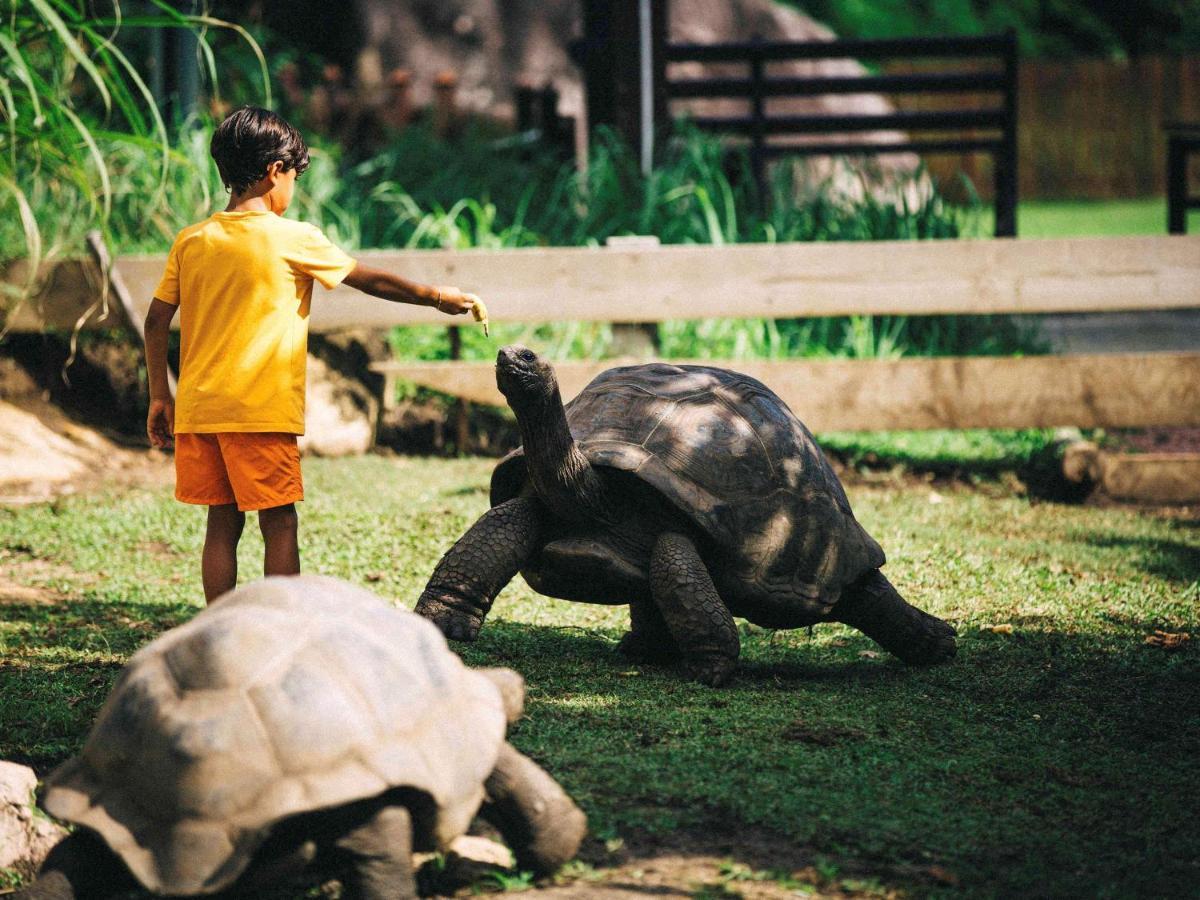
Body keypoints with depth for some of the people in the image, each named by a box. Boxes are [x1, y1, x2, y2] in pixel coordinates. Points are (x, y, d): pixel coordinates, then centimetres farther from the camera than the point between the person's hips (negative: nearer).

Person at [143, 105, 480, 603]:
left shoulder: (192, 241, 8)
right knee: (279, 524, 2)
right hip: (261, 412, -5)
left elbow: (156, 322, 8)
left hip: (199, 409, 5)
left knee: (222, 523, 10)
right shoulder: (293, 239, -5)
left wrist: (160, 397, 17)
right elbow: (370, 280, 4)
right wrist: (437, 297, 17)